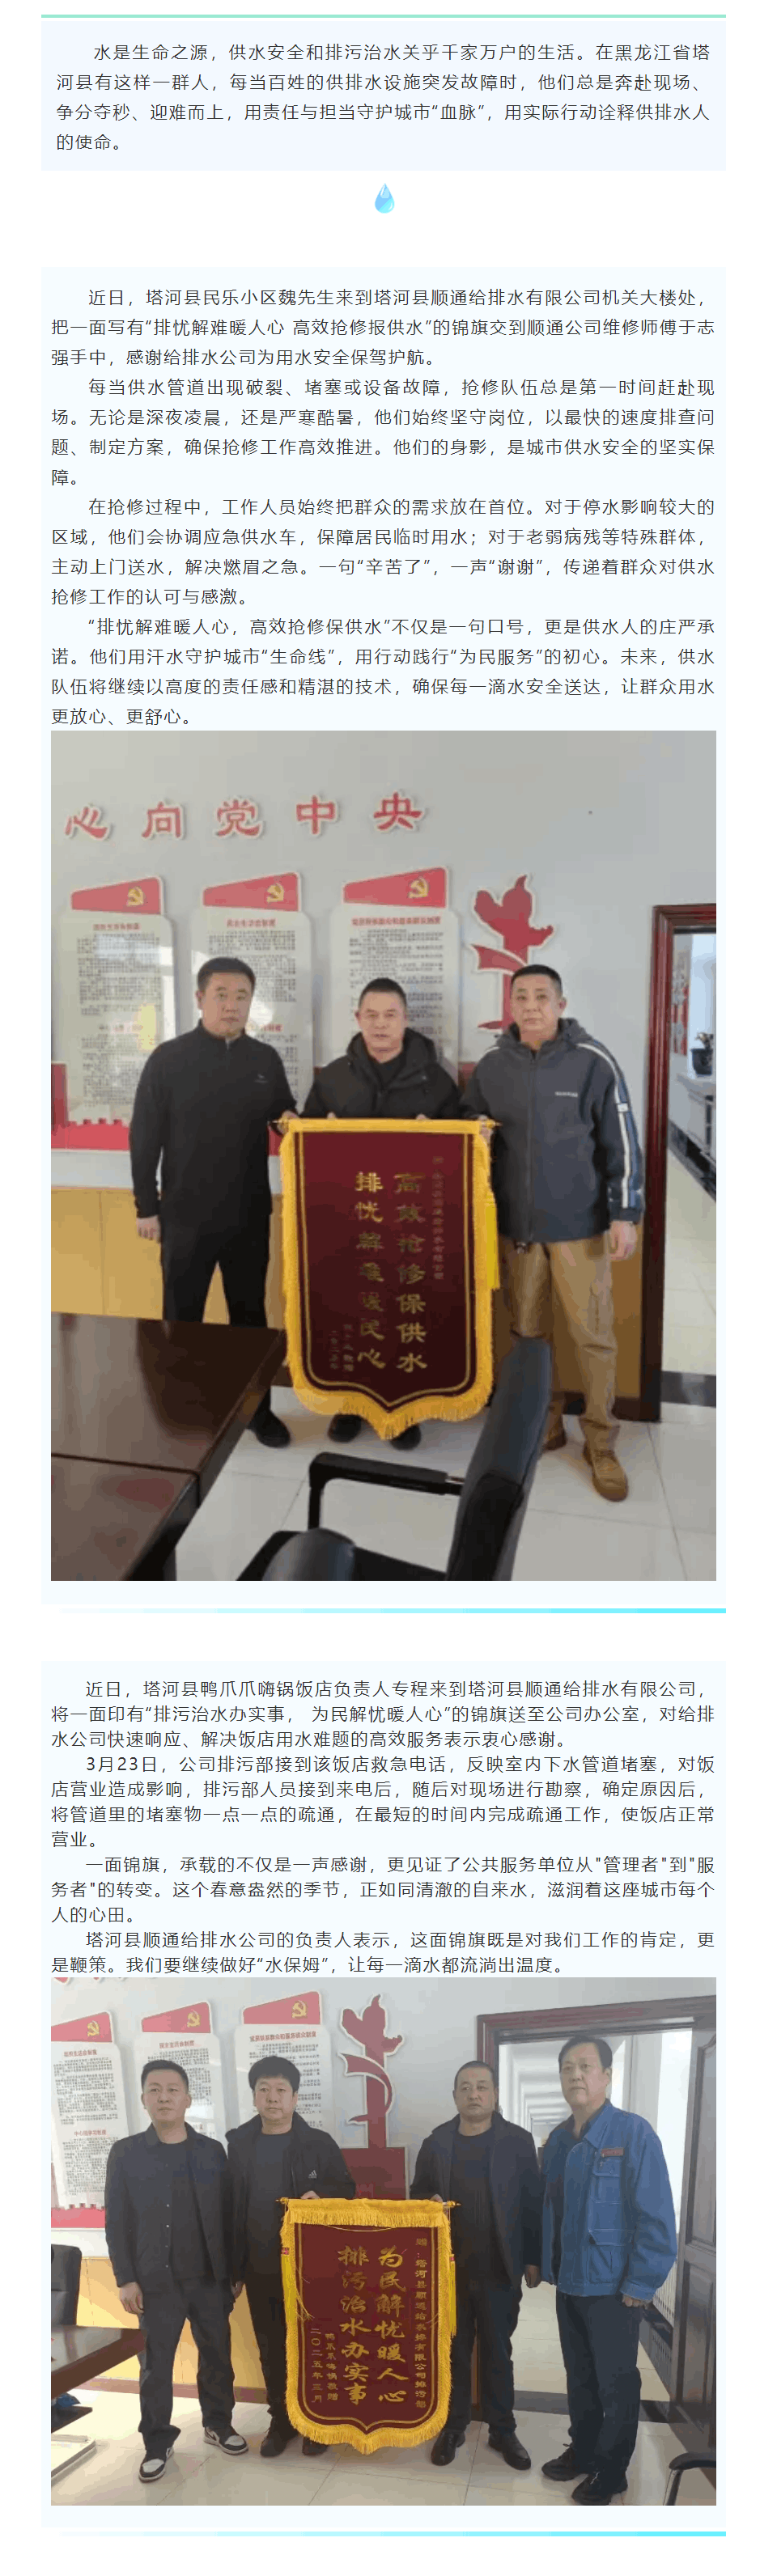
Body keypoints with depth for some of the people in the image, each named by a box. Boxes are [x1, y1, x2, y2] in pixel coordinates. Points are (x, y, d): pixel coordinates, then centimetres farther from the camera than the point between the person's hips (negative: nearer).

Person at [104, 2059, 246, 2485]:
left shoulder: (212, 2152, 2)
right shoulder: (126, 2153, -2)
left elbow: (228, 2215, 5)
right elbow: (117, 2221, -2)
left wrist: (235, 2271, 4)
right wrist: (126, 2279, -7)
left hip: (210, 2277, 2)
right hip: (157, 2280, -2)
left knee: (217, 2355, 11)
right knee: (156, 2365, 5)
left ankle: (219, 2424, 30)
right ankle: (158, 2443, 19)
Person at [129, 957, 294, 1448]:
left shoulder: (266, 1060, 3)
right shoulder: (169, 1059, -6)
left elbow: (286, 1121, 15)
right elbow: (144, 1138, -4)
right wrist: (147, 1206, -6)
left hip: (250, 1216, 3)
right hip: (186, 1216, -2)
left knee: (251, 1315, 12)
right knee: (182, 1317, 8)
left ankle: (258, 1409, 23)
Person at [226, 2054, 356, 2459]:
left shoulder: (319, 2143, -5)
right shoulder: (239, 2145, 2)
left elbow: (346, 2188, 2)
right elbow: (230, 2205, 7)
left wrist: (320, 2194, -20)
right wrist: (234, 2263, 4)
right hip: (259, 2267, 2)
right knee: (271, 2348, 11)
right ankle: (281, 2421, 25)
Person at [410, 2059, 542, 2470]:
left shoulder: (517, 2141, -5)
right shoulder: (436, 2143, 2)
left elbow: (532, 2202, -3)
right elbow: (417, 2193, 10)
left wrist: (533, 2259, -3)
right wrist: (428, 2203, -12)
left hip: (499, 2270, -2)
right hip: (449, 2268, 2)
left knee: (497, 2352, 9)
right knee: (453, 2351, 11)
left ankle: (503, 2431, 22)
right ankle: (453, 2427, 25)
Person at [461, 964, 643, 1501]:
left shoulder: (593, 1062, -6)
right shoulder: (492, 1067, 3)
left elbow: (621, 1143, -5)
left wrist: (625, 1214, -8)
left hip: (579, 1224, -3)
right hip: (515, 1224, 3)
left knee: (593, 1334, 0)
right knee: (527, 1330, 10)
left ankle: (601, 1442, 10)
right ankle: (543, 1425, 25)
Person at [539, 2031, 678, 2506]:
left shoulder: (633, 2133, -18)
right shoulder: (558, 2140, 4)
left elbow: (657, 2216, -19)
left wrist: (640, 2285, -18)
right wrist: (549, 2267, 7)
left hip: (612, 2288, -6)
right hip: (569, 2284, 6)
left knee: (616, 2384, 9)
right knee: (580, 2377, 20)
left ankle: (611, 2474, 25)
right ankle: (583, 2452, 38)